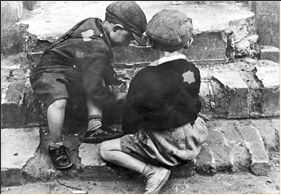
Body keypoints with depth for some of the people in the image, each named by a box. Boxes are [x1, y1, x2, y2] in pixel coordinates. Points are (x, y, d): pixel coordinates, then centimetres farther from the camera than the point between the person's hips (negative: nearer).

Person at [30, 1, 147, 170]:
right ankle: (56, 146, -15)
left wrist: (115, 80, 18)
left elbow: (103, 64, 22)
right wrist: (115, 100, -7)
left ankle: (94, 128, 0)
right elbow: (94, 88, -23)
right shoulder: (97, 47, -30)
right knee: (59, 102, -38)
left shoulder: (95, 25, 0)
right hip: (48, 74, -11)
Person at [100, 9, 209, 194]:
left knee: (105, 149, 8)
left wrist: (130, 132, 11)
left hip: (165, 148, -5)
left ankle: (152, 171, -7)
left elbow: (130, 121, -13)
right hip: (193, 141, 5)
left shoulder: (144, 79, -23)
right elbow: (194, 105, 6)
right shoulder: (193, 71, -10)